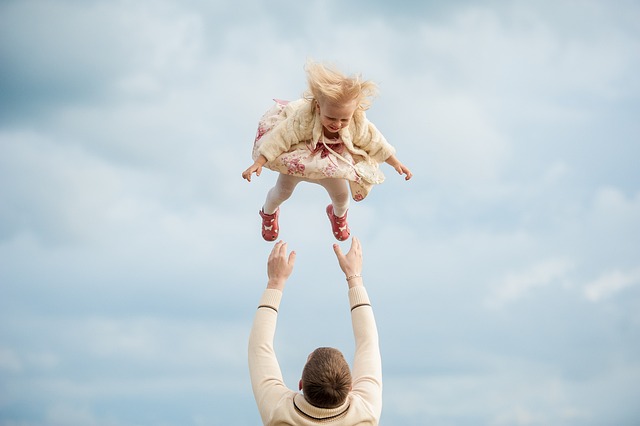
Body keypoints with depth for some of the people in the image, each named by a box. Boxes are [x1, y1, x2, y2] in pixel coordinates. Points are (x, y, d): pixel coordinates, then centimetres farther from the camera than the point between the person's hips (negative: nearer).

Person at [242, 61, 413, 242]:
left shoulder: (357, 124, -33)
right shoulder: (304, 118, -44)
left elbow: (375, 142, -16)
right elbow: (281, 137, -38)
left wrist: (396, 163, -9)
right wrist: (258, 163, -39)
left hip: (331, 164, 3)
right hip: (298, 159, -3)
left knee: (341, 195, 15)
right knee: (283, 191, 12)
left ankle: (339, 214, 55)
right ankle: (268, 213, 49)